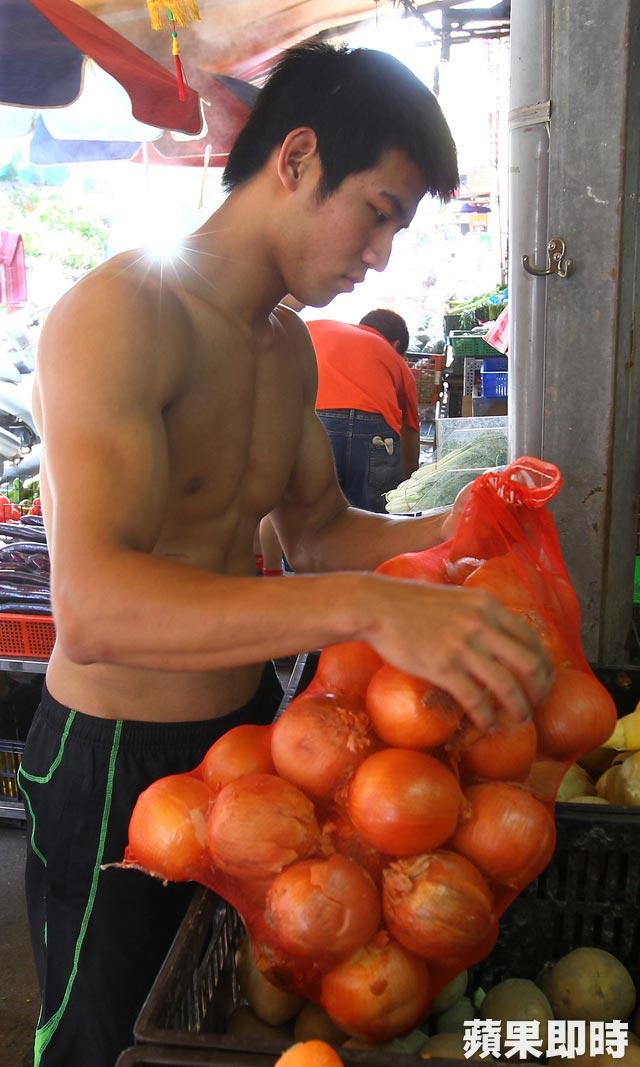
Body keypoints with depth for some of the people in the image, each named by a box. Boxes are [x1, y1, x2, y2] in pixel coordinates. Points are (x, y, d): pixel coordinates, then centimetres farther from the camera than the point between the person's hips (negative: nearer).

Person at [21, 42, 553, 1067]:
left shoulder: (290, 347, 6)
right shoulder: (120, 315, -23)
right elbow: (93, 609, -36)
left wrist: (439, 533, -3)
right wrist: (369, 607, -46)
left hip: (246, 725, 8)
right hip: (114, 763, -7)